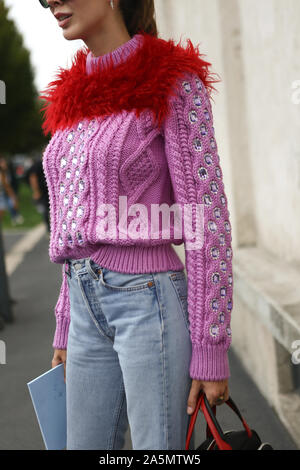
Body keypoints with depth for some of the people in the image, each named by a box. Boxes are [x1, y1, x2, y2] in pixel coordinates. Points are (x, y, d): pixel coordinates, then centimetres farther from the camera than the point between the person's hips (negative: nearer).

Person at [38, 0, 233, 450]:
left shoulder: (174, 85, -6)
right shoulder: (74, 96, 14)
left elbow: (207, 218, -10)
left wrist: (210, 348, -13)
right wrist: (65, 326, 18)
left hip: (148, 299, -7)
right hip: (88, 304, 7)